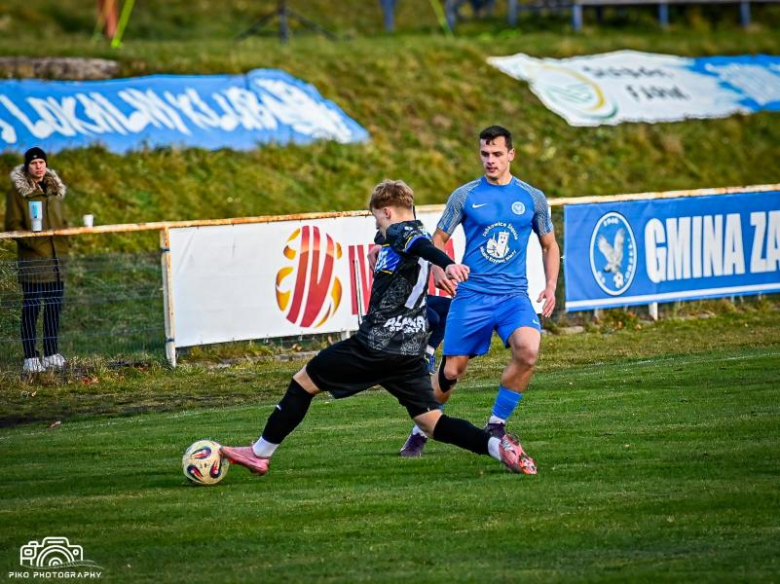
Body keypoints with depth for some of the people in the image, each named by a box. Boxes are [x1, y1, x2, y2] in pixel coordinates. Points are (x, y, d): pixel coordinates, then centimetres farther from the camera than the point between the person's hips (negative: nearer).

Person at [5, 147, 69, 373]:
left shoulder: (55, 189, 15)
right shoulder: (18, 192, -3)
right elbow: (12, 225, -6)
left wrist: (64, 245, 8)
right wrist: (31, 240, -19)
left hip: (55, 257, 6)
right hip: (32, 258, -6)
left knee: (54, 305, 9)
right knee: (31, 305, -5)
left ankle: (51, 354, 18)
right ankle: (30, 357, -4)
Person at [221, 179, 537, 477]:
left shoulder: (400, 232, -8)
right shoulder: (413, 234, 18)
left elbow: (424, 246, -30)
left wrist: (448, 264, -49)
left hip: (377, 341, -8)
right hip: (410, 350, 8)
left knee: (304, 381, 8)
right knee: (431, 422, 3)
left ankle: (260, 454, 14)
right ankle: (497, 446, -19)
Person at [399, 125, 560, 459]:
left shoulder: (532, 198, 7)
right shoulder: (465, 195, 3)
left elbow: (549, 246, 18)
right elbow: (438, 239, 9)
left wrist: (551, 287, 4)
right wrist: (437, 270, -12)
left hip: (514, 295, 1)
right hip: (471, 294, 0)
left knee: (528, 350, -27)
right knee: (451, 370, -1)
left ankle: (496, 425, -8)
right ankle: (420, 433, 23)